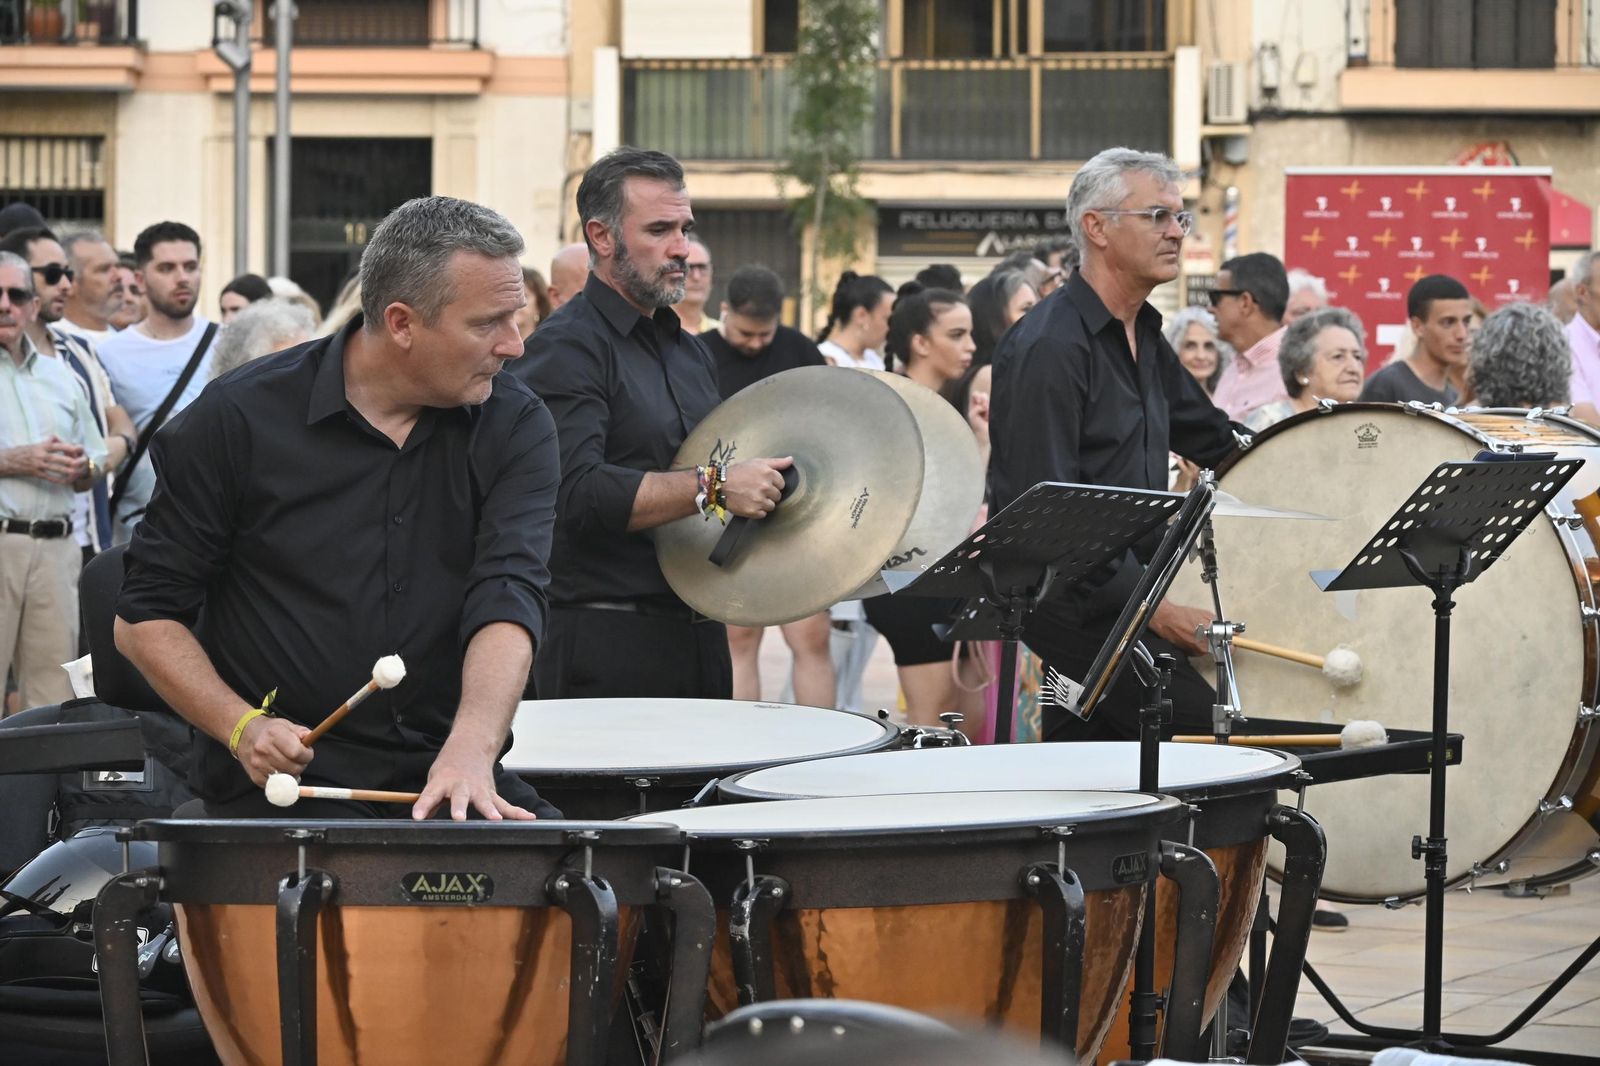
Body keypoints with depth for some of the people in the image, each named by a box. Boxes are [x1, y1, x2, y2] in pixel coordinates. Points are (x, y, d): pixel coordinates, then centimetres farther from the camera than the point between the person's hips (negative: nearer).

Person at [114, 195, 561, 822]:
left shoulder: (515, 428, 1)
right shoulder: (242, 419, -5)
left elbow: (509, 595, -14)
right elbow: (143, 619, 0)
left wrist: (472, 747, -33)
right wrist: (242, 728, -16)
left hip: (445, 776, 3)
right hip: (282, 787, -2)